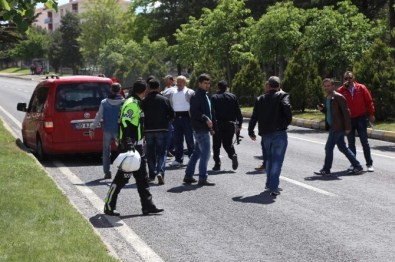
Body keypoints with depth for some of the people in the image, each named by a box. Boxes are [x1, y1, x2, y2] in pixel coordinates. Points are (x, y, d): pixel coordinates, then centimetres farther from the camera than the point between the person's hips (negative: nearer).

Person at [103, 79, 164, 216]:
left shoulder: (136, 103, 17)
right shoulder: (131, 104, -16)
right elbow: (125, 123, -26)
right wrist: (128, 145, -31)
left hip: (136, 146, 11)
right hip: (129, 147, -11)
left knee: (142, 177, 12)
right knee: (122, 177, -4)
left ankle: (147, 205, 17)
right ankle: (109, 206, 4)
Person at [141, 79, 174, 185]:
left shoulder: (144, 101, -2)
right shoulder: (164, 100, -4)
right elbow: (172, 114, -1)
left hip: (148, 130, 1)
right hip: (162, 129, -1)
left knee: (150, 153, 12)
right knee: (161, 152, 2)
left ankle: (152, 174, 16)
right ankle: (160, 172, -17)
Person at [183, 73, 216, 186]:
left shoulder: (205, 96, 20)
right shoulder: (196, 96, -11)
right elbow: (194, 112, -20)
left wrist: (211, 127, 21)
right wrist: (206, 119, -25)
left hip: (204, 128, 10)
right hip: (200, 129, -10)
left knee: (197, 153, 15)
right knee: (205, 153, -8)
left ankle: (188, 176, 22)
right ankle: (202, 178, -5)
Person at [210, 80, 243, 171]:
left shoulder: (214, 98, -3)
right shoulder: (233, 97, 5)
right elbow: (238, 111, 4)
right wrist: (239, 123, 10)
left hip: (218, 124, -2)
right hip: (230, 124, 2)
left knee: (216, 145, 9)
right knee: (228, 143, 14)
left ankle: (217, 164, 7)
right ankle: (233, 155, -15)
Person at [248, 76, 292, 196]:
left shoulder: (260, 99, 9)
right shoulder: (282, 96, -3)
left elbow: (254, 117, 9)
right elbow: (287, 107, -24)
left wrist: (251, 132, 20)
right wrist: (288, 121, -6)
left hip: (266, 134, 5)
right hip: (279, 133, -5)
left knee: (269, 158, 22)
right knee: (277, 160, -2)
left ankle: (269, 183, 29)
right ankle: (273, 187, -8)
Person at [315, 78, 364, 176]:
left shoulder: (338, 97, -15)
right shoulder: (327, 98, 13)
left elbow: (346, 112, -17)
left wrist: (347, 127, -19)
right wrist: (322, 109, 4)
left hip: (337, 127, -9)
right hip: (332, 127, 9)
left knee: (328, 147, -5)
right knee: (342, 147, 13)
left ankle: (326, 170, 6)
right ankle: (357, 166, 20)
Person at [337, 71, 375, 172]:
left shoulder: (361, 88, -2)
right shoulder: (341, 90, -2)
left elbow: (369, 101, 2)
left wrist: (371, 114, 0)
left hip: (361, 118, -1)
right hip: (348, 120, 1)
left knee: (365, 142, 2)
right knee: (351, 143, 8)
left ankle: (369, 164, 7)